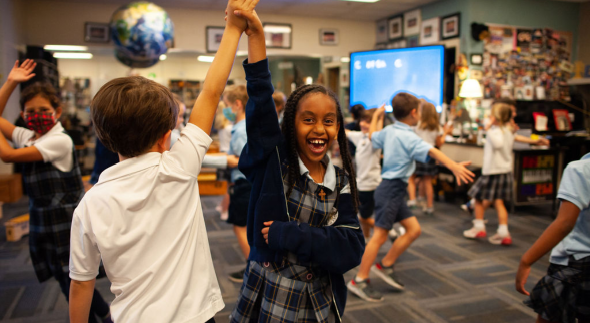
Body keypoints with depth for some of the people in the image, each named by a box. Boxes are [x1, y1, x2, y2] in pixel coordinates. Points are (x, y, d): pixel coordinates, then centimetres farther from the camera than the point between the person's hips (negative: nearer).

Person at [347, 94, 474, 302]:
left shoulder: (388, 131, 10)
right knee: (380, 235, -6)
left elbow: (372, 136, 30)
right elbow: (431, 152, -32)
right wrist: (454, 166, -46)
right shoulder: (408, 137, -16)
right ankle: (359, 281, 2)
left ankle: (385, 266, 19)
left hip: (395, 190, 10)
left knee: (414, 229, 11)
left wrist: (376, 116, 45)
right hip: (391, 189, -10)